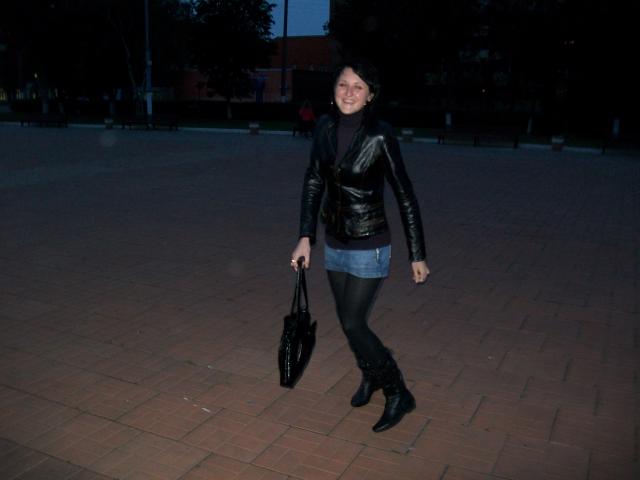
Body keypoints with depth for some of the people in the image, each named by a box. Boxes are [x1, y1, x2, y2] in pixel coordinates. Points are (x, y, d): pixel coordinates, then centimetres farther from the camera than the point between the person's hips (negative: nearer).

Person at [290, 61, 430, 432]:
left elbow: (405, 195, -13)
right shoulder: (326, 127, -2)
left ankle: (399, 394, 20)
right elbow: (314, 182, 4)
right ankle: (371, 376, 45)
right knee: (348, 320, 17)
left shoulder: (380, 135, -17)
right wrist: (306, 238, 0)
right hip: (335, 244, 6)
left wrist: (418, 255, -10)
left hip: (369, 247, -6)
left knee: (354, 324, -2)